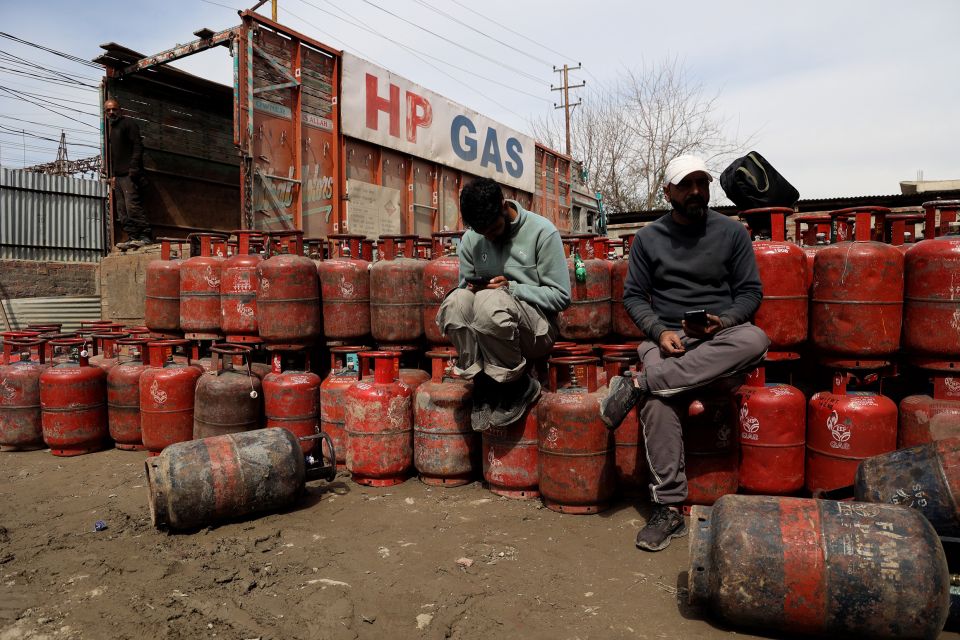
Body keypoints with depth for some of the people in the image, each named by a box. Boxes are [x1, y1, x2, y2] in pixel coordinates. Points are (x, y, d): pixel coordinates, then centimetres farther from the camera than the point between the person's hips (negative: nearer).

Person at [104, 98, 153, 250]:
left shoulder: (128, 123, 1)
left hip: (129, 174, -8)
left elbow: (138, 146, -9)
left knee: (132, 205, -18)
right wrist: (113, 175, 17)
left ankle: (146, 236, -19)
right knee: (122, 211, 2)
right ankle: (133, 237, 1)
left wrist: (133, 168, -19)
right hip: (118, 175, 9)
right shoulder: (110, 129, 25)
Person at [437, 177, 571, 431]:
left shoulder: (542, 232, -6)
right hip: (482, 330, 4)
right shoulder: (470, 239, 6)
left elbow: (561, 296, -6)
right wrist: (472, 288, -9)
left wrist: (511, 288, -18)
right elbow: (465, 285, 16)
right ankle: (482, 381, -15)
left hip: (536, 329, -3)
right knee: (456, 300, -29)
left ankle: (517, 385, -14)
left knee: (491, 300, -36)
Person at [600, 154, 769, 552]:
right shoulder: (648, 238, 11)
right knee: (657, 400, -33)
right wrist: (659, 331, -12)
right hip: (667, 337, -1)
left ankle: (637, 384, -35)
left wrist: (723, 321, -13)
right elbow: (633, 296, 8)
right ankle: (668, 508, -25)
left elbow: (750, 291, 8)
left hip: (722, 337, 1)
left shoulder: (732, 232, 10)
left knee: (755, 340, -36)